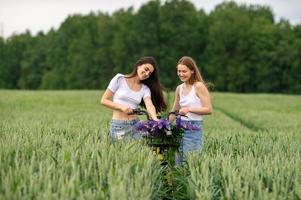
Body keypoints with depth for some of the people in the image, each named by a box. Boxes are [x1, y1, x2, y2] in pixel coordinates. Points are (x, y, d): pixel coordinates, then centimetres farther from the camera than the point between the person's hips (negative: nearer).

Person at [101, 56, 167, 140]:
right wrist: (121, 107, -13)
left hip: (135, 125, 3)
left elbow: (150, 106, -11)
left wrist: (155, 120, -31)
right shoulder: (119, 79, 0)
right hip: (118, 126, -3)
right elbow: (104, 100, 1)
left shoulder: (145, 89, 8)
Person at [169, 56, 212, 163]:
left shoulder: (199, 86, -8)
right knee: (177, 160, 4)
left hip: (194, 127, -7)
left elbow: (208, 109, -11)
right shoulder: (179, 88, 12)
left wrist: (189, 109, -20)